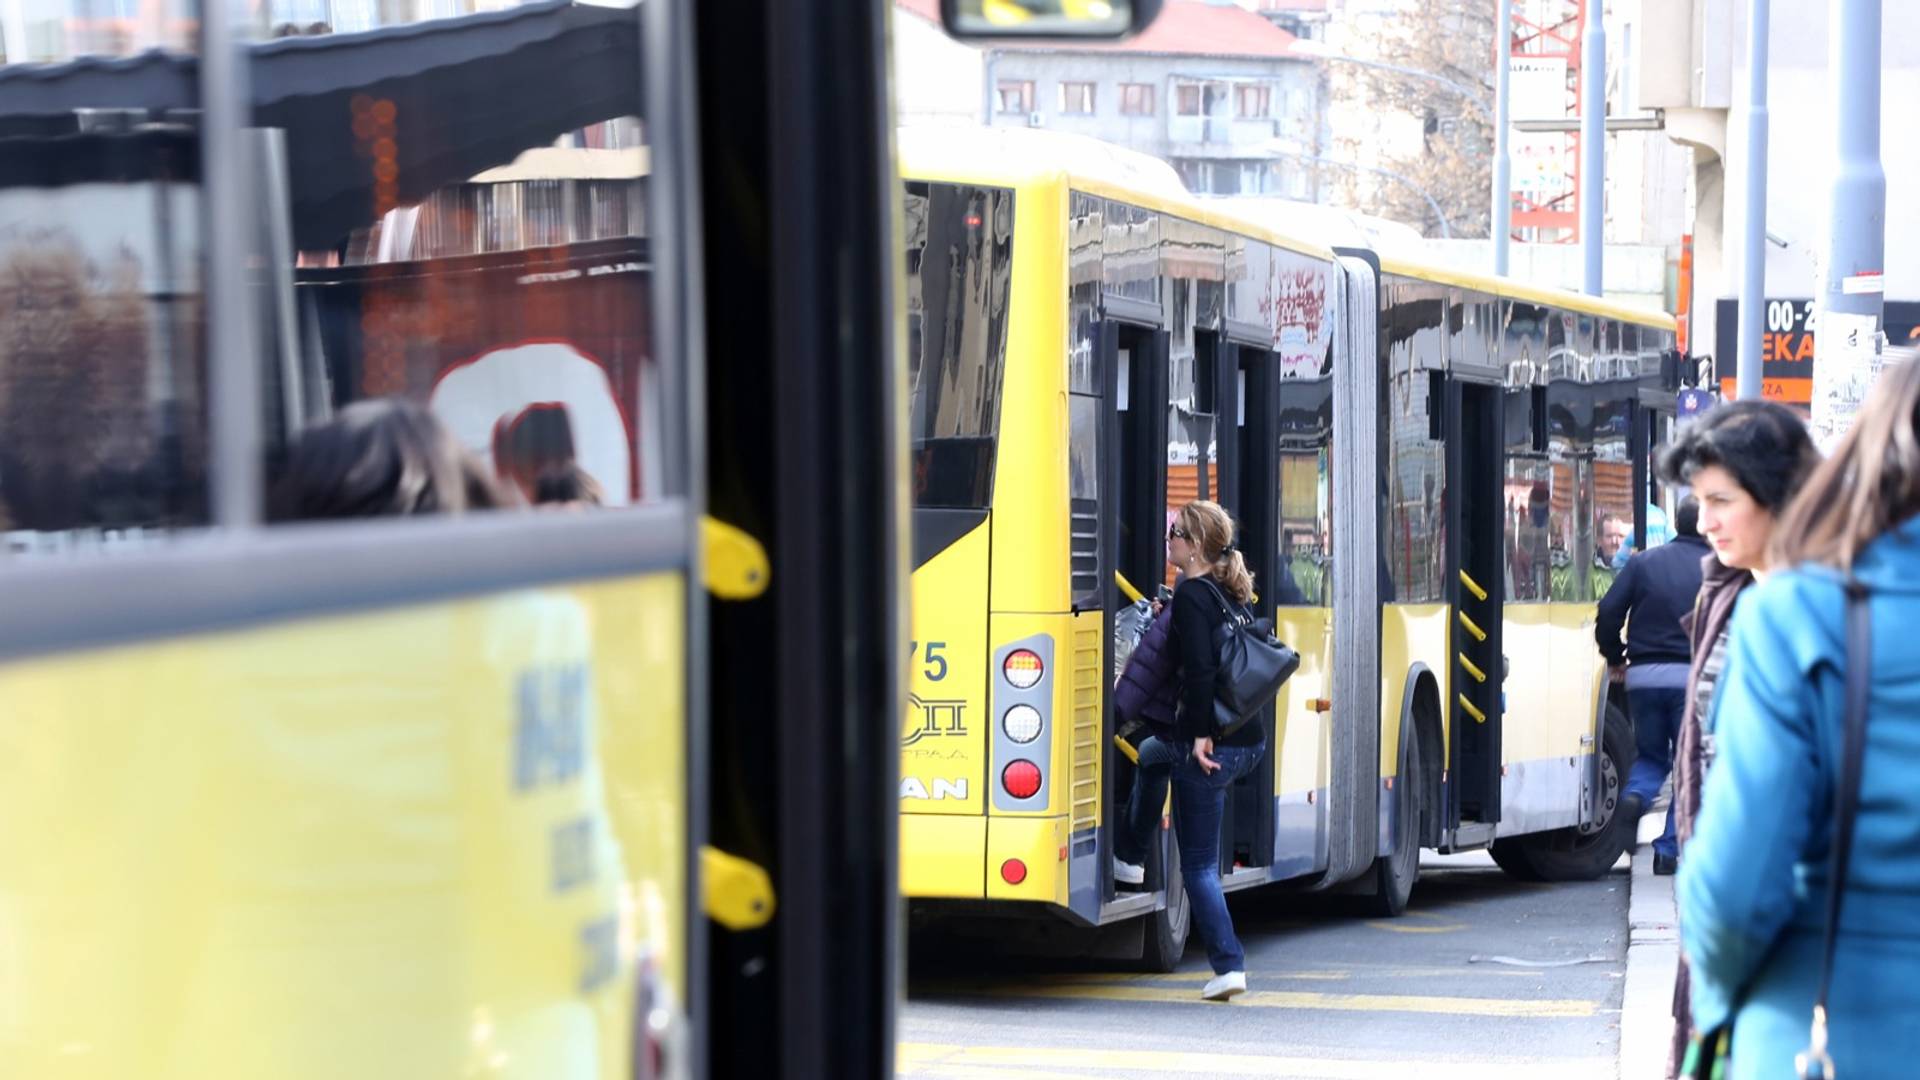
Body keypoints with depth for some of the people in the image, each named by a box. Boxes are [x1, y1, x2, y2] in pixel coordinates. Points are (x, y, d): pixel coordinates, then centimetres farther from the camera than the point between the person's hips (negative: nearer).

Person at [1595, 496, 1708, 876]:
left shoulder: (1643, 563, 5)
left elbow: (1609, 613, 0)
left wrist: (1614, 658, 15)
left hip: (1643, 675, 2)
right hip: (1691, 676, -2)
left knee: (1650, 755, 19)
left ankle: (1636, 795, -13)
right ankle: (1670, 850, 4)